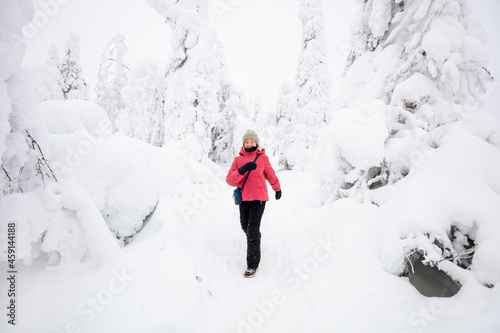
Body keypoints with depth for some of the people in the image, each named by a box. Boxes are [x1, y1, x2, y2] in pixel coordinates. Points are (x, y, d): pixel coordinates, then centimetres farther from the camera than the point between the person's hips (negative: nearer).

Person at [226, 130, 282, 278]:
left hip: (259, 198, -3)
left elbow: (271, 175, 14)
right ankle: (253, 240, 53)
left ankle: (252, 265, -2)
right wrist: (242, 170, -26)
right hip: (244, 199, 3)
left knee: (253, 229, -10)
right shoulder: (238, 160, 1)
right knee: (245, 226, 18)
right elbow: (230, 180, -10)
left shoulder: (263, 158, -1)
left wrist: (278, 189, 27)